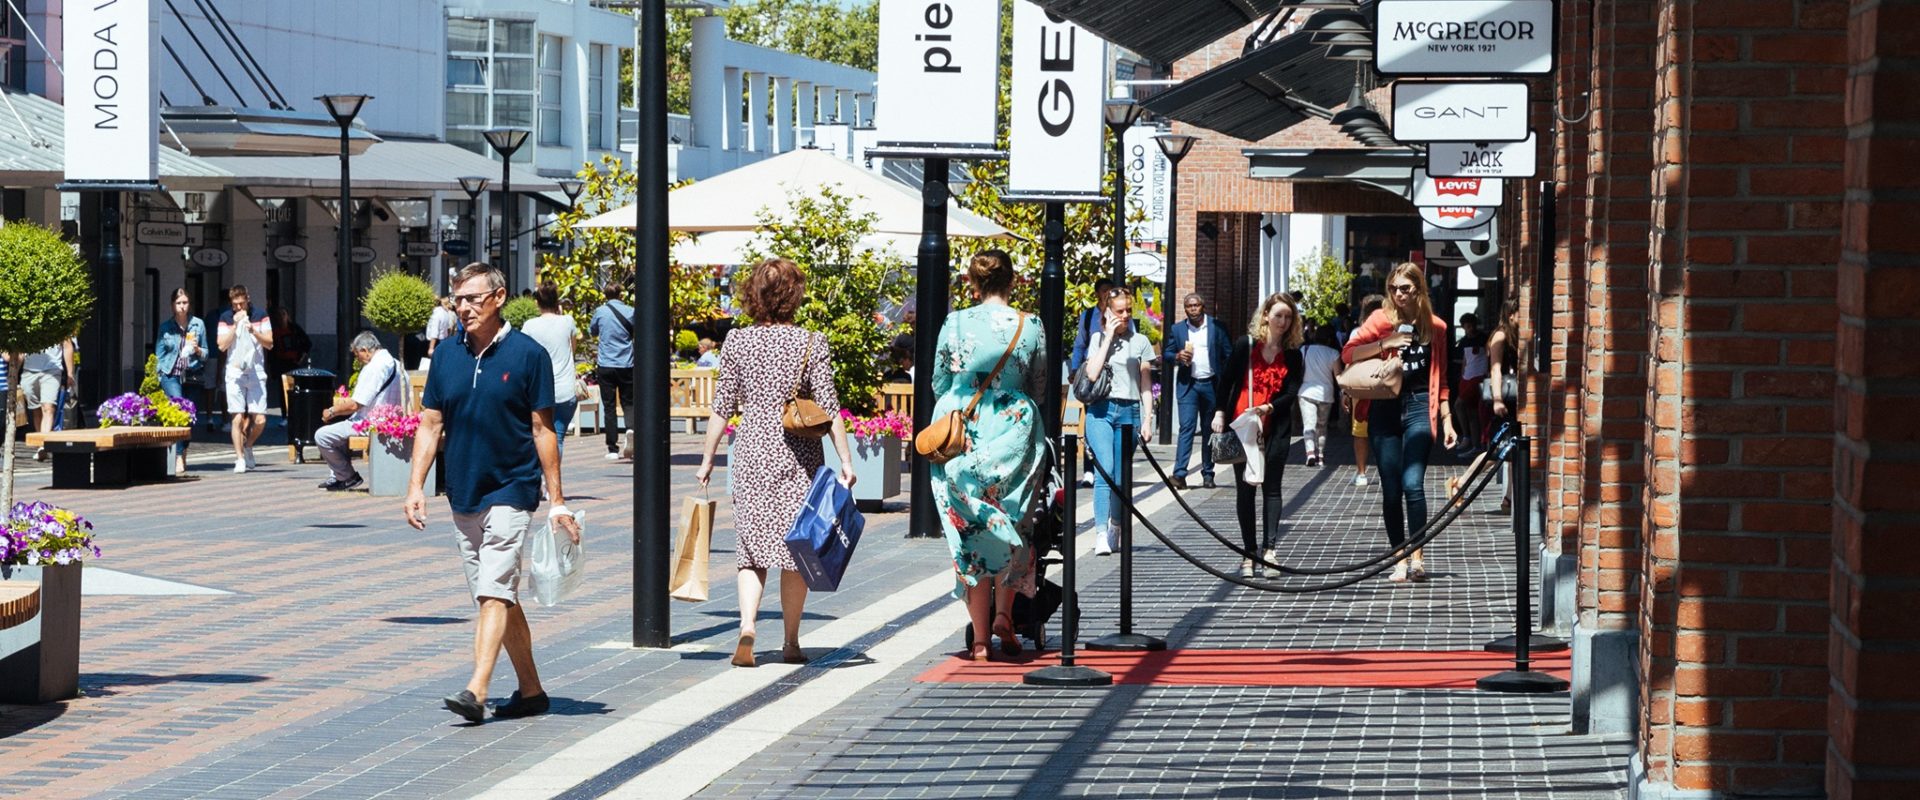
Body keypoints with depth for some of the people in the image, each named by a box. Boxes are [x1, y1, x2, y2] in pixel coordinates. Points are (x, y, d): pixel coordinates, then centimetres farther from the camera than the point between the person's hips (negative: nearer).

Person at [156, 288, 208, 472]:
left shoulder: (198, 324, 7)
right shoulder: (165, 326, 5)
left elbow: (205, 354, 12)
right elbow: (159, 353, 11)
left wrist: (197, 350, -9)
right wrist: (157, 375, 6)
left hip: (192, 376, 2)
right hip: (171, 375, -2)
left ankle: (183, 453, 30)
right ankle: (178, 457, -23)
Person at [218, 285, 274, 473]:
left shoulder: (260, 316, 5)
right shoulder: (226, 318, 4)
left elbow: (269, 344, 3)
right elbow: (222, 345, -3)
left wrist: (254, 331, -13)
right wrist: (235, 325, -12)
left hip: (256, 372, 1)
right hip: (235, 373, -1)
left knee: (260, 420, -4)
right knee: (238, 418, -7)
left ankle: (248, 446, 23)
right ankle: (240, 458, 1)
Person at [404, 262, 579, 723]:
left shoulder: (527, 354, -6)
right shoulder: (447, 355, 7)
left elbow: (543, 430, -4)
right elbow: (430, 425, 10)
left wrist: (557, 502, -5)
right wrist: (416, 487, 0)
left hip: (511, 490, -6)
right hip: (463, 494, 6)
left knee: (495, 593, -14)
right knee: (499, 598, 11)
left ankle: (476, 692, -21)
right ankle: (530, 690, 20)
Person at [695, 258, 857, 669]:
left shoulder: (737, 341, -1)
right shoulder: (811, 343, -6)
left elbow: (722, 406, 2)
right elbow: (828, 407, -7)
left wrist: (708, 457, 10)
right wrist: (845, 459, -1)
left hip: (751, 451, 1)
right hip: (799, 456, -1)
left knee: (751, 545, 7)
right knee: (796, 546, 8)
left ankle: (747, 629, -12)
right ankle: (791, 643, 13)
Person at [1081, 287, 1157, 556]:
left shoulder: (1140, 341, 10)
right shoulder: (1098, 338, 9)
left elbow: (1146, 385, 11)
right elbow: (1091, 374, -6)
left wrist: (1147, 420, 5)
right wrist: (1108, 337, -4)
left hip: (1129, 412, 1)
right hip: (1100, 410, -1)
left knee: (1121, 476, 2)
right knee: (1105, 470, -15)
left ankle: (1115, 530, 15)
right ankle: (1101, 534, -20)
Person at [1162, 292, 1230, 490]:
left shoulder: (1217, 327, 3)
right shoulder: (1177, 329, 7)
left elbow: (1228, 354, 2)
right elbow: (1167, 353, 11)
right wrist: (1178, 356, -11)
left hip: (1211, 384, 0)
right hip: (1188, 384, 0)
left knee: (1209, 430, 8)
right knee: (1187, 427, -11)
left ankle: (1207, 474, 16)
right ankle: (1179, 474, -17)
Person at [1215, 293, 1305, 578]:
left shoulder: (1292, 356, 3)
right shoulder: (1246, 346, 0)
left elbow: (1291, 394, -4)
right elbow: (1226, 381, 5)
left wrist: (1268, 408, -20)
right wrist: (1219, 413, -2)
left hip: (1275, 429, 0)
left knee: (1271, 488, -1)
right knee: (1245, 488, 2)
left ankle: (1268, 549, -4)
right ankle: (1249, 552, 7)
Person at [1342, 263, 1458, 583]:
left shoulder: (1435, 327, 9)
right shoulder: (1381, 320, 5)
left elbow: (1440, 378, 15)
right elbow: (1348, 353, -4)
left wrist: (1446, 420, 13)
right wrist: (1384, 343, -17)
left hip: (1419, 407, -1)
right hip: (1385, 409, 1)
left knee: (1412, 484, -15)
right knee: (1391, 490, 2)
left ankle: (1417, 557, -11)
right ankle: (1400, 559, 10)